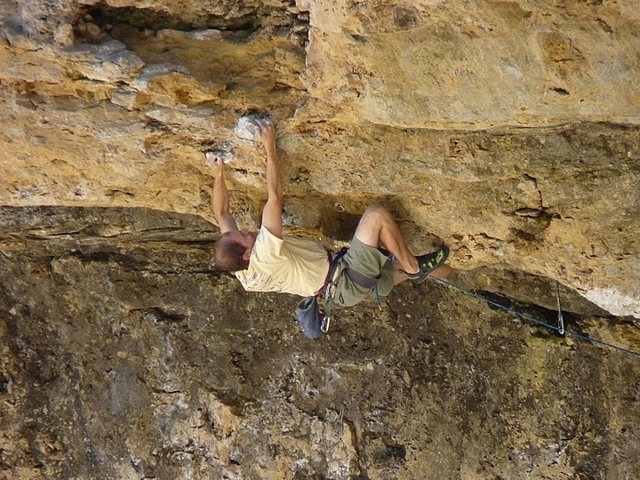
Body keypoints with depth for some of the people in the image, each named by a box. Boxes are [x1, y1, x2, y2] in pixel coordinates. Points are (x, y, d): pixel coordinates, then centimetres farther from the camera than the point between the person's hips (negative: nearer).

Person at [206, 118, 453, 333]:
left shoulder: (243, 271, -5)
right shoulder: (264, 258, -33)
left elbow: (222, 213, 7)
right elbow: (275, 196, -36)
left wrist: (218, 174, 0)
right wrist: (270, 148, -31)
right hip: (348, 283, -10)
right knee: (376, 215, -18)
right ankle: (413, 266, 0)